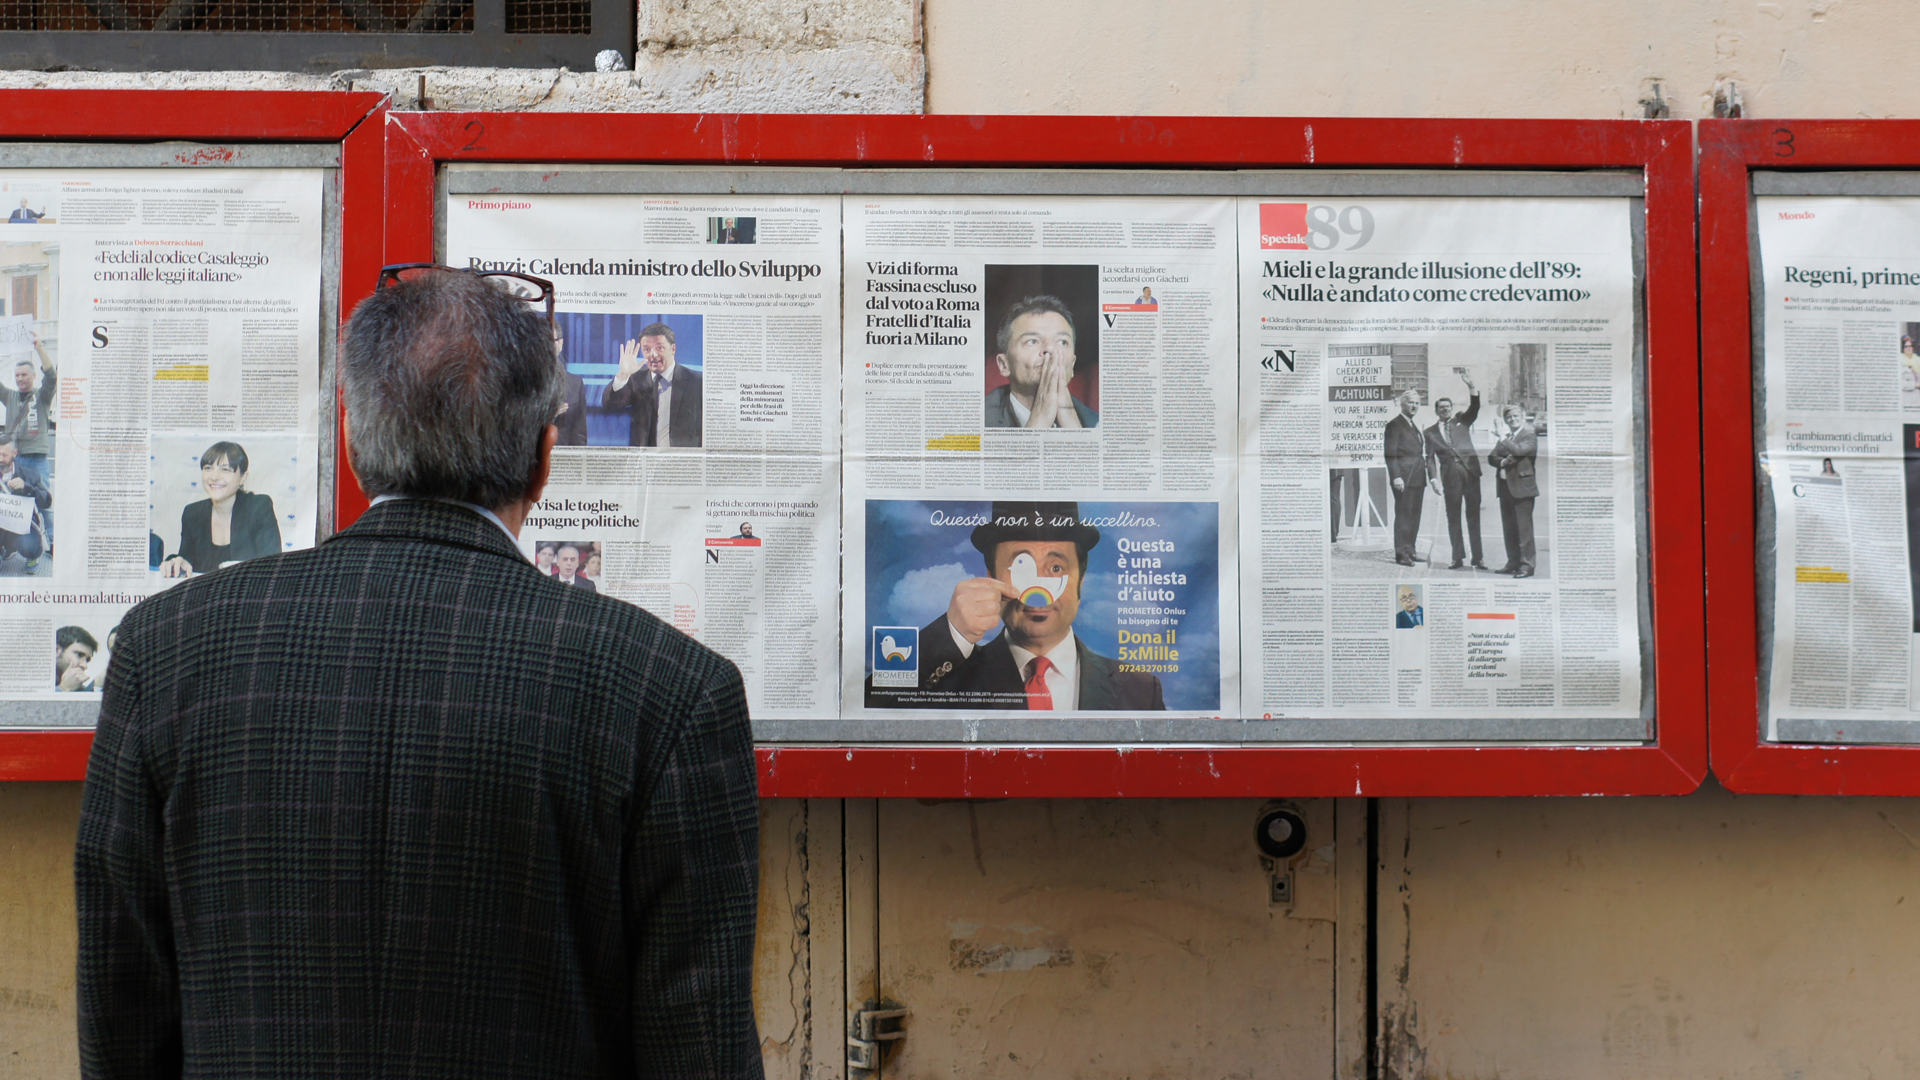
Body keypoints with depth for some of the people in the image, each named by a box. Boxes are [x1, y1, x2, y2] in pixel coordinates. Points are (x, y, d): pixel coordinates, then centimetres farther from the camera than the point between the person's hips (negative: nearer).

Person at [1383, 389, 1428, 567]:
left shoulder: (1414, 425, 20)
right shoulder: (1395, 425, -6)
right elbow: (1390, 454, -12)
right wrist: (1396, 477, -19)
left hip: (1417, 477, 8)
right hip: (1404, 477, -8)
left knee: (1414, 515, 10)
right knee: (1403, 514, -7)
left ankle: (1409, 551, 16)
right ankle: (1401, 553, -4)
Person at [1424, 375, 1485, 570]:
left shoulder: (1462, 422, 14)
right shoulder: (1431, 432, 13)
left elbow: (1474, 407, 0)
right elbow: (1430, 457, 8)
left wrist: (1471, 386, -13)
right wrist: (1434, 479, -4)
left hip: (1470, 471, 0)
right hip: (1450, 475, 0)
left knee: (1473, 515, 0)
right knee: (1453, 517, 1)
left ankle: (1477, 557, 1)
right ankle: (1458, 557, 5)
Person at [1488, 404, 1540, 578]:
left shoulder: (1530, 437, -3)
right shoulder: (1505, 438, 17)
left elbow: (1518, 450, -21)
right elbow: (1491, 457, 10)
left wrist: (1502, 439, -15)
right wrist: (1502, 461, -10)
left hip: (1522, 487, -7)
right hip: (1505, 487, 7)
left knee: (1524, 527, -9)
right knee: (1509, 528, 11)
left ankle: (1526, 565, -9)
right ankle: (1513, 562, 19)